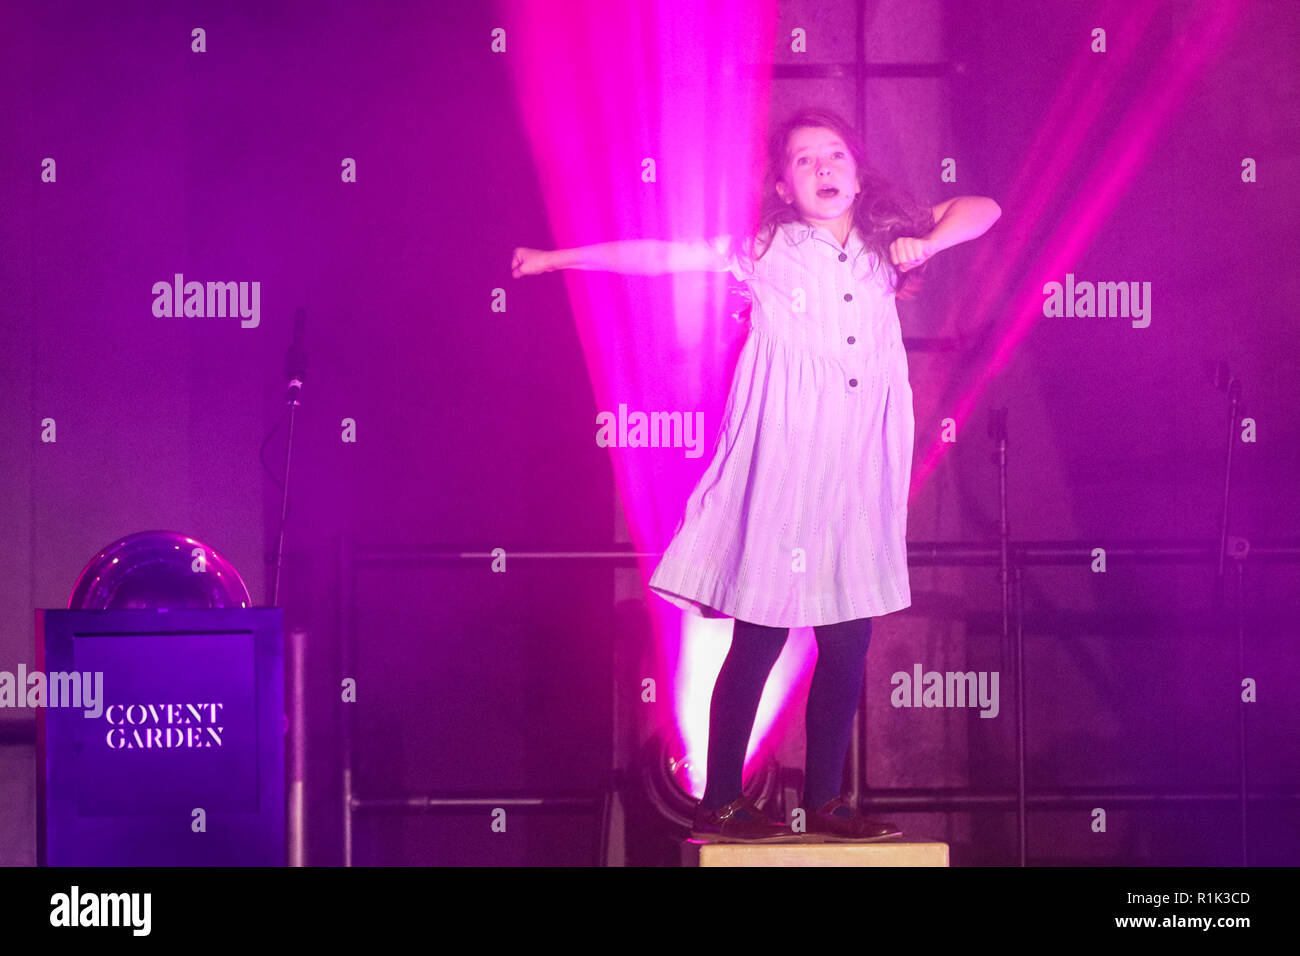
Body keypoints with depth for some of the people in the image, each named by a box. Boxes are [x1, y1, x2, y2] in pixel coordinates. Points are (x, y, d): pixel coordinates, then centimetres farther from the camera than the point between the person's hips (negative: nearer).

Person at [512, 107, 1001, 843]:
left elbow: (982, 210, 21)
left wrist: (929, 242, 2)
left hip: (863, 471, 4)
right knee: (759, 639, -3)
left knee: (848, 644, 5)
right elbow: (659, 257, 3)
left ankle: (825, 801, 15)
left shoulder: (883, 245, 13)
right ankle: (720, 803, 6)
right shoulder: (763, 251, 4)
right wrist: (558, 259, 1)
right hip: (783, 462, -4)